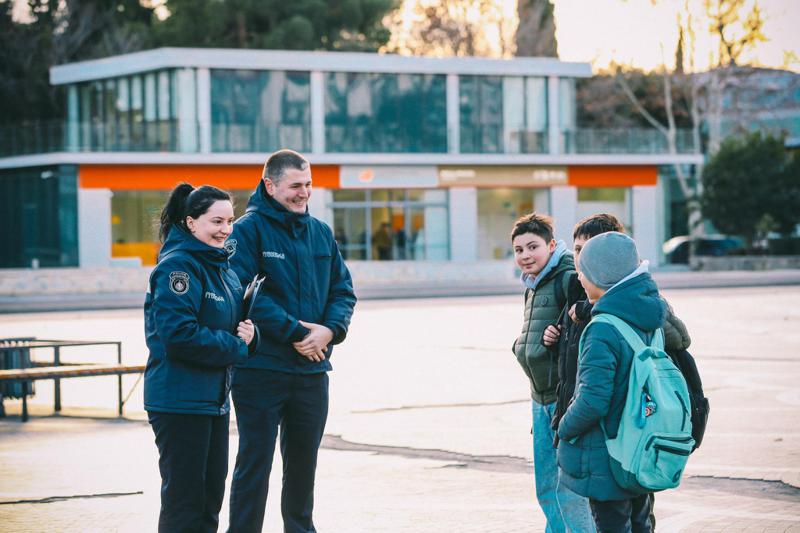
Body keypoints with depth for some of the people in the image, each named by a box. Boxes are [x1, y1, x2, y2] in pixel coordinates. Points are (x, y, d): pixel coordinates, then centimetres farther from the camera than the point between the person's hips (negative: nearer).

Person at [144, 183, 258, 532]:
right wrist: (235, 346, -15)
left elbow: (236, 324, 19)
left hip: (214, 398, 9)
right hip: (180, 401, -9)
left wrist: (250, 334, -5)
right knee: (184, 502, -4)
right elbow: (179, 335, -24)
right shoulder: (178, 266, -15)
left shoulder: (221, 267, 14)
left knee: (211, 495, 15)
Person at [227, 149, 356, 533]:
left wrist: (330, 329, -10)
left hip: (312, 370, 6)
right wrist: (296, 333, -19)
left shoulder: (321, 233, 11)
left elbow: (343, 291, 11)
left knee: (303, 462, 15)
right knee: (255, 462, -2)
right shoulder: (248, 230, -7)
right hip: (261, 368, -6)